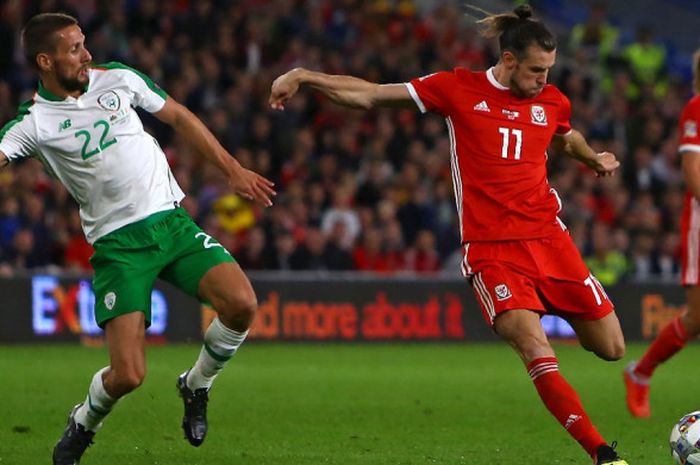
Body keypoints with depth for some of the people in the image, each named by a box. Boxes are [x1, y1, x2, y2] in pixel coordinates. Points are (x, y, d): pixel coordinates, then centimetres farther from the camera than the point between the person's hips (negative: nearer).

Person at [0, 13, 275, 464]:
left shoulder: (118, 79, 4)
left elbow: (179, 117, 15)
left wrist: (233, 169, 15)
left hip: (171, 220, 4)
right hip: (117, 243, -4)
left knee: (241, 304, -20)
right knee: (127, 375, -15)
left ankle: (196, 385, 10)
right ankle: (83, 423, 21)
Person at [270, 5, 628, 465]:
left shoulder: (552, 102, 9)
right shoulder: (460, 89, -1)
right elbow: (370, 95, 2)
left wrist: (593, 158, 19)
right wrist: (304, 76, -4)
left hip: (549, 238, 4)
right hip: (491, 249, -4)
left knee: (611, 348, 4)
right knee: (536, 349, -22)